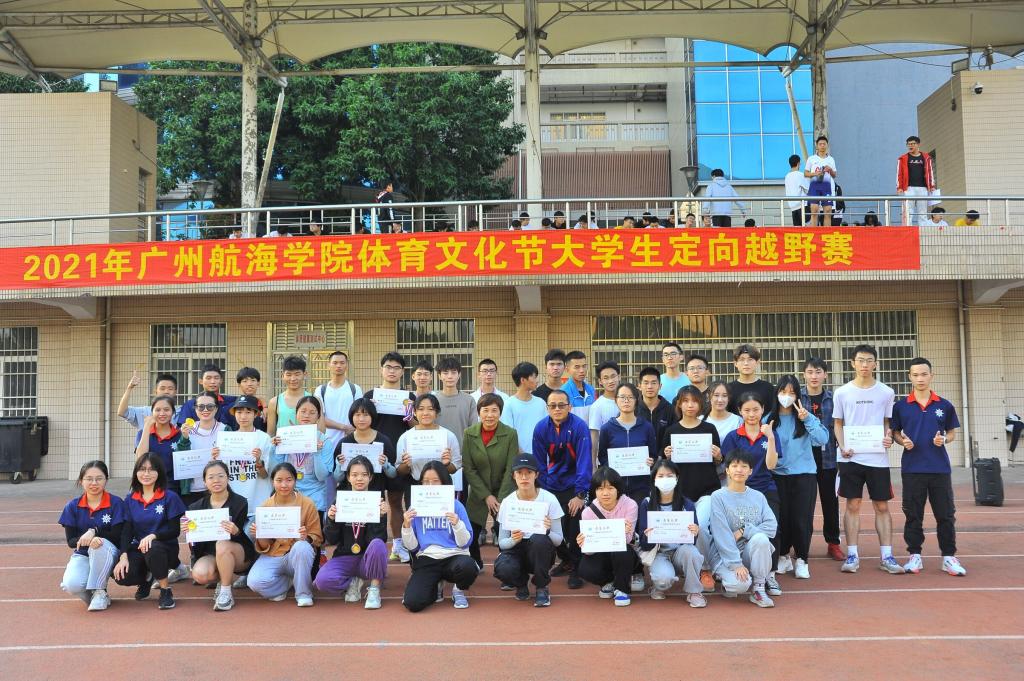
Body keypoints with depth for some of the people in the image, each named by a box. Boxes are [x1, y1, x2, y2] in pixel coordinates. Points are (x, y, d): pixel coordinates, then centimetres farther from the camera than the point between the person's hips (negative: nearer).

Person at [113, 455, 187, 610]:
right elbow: (126, 531, 2)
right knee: (122, 576, -27)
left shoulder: (170, 497, -4)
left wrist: (153, 536, -27)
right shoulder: (130, 500, 7)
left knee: (153, 549, -39)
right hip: (138, 549, 3)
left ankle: (166, 591, -14)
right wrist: (123, 556, -15)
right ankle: (146, 578, 12)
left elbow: (175, 530, -8)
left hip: (165, 548, -3)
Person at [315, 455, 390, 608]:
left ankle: (374, 589, -13)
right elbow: (331, 540, -2)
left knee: (378, 545, -34)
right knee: (322, 580, -28)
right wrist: (331, 520, -19)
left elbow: (379, 538, -14)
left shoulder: (377, 501, -5)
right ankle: (353, 583, 3)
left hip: (368, 559, -1)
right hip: (344, 557, 1)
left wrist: (381, 516, -28)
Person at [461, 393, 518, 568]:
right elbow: (468, 468, -6)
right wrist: (486, 496, -11)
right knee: (470, 534, 2)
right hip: (478, 494, 2)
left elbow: (510, 470, -10)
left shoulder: (510, 434, -10)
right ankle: (476, 564, 29)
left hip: (504, 494, -2)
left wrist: (500, 499, -15)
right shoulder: (469, 434, -6)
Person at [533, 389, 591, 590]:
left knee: (575, 526, -6)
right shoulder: (541, 428, -6)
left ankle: (576, 568, 11)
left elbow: (584, 461, -20)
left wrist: (580, 494, -24)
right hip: (552, 485, 3)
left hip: (573, 485, -3)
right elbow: (539, 463, 0)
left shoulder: (579, 426, -17)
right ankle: (566, 560, 30)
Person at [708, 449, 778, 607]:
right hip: (725, 554, -3)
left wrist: (743, 531, -18)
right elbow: (722, 535, -14)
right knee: (739, 585, -31)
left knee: (760, 538, -29)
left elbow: (772, 526, -6)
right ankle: (727, 577, 7)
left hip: (749, 552, 3)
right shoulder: (718, 497, -7)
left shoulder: (758, 497, 6)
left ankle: (759, 589, -12)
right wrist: (736, 564, -22)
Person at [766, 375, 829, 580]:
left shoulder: (806, 417, 0)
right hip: (778, 474, 1)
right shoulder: (769, 419, 0)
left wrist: (807, 420, -20)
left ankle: (801, 560, 13)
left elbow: (822, 440, -12)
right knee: (781, 517, 5)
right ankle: (783, 557, 23)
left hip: (804, 474, -1)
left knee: (802, 518, -1)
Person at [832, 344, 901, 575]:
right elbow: (838, 424, 9)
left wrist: (889, 437, -9)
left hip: (878, 458, 1)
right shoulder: (842, 393, 2)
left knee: (882, 506, 4)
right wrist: (842, 446, -6)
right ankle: (852, 555, 9)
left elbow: (888, 422, 12)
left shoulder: (886, 393, 4)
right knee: (853, 505, 3)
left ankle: (887, 556, 11)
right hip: (851, 458, -1)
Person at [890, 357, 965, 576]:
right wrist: (902, 441, -11)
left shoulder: (945, 406, 4)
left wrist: (944, 439, -10)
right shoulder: (900, 406, 2)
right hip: (912, 469, 0)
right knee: (913, 515, 6)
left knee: (946, 515, 5)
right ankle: (915, 556, 16)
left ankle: (949, 557, 15)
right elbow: (895, 432, 10)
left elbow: (952, 433, 11)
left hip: (940, 468, 1)